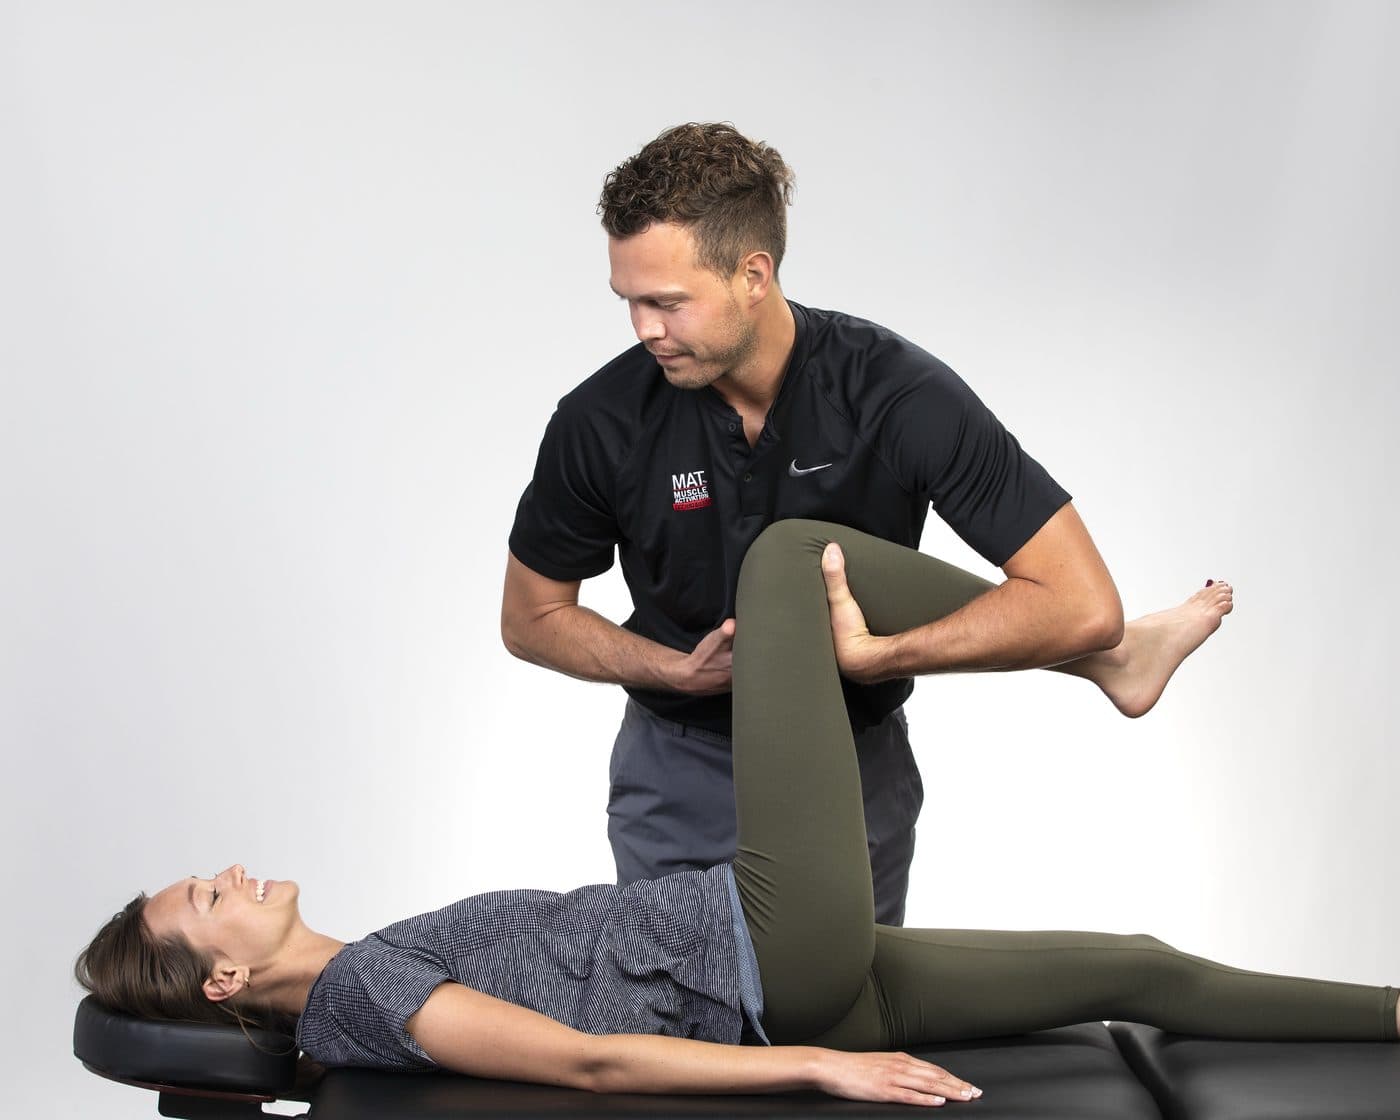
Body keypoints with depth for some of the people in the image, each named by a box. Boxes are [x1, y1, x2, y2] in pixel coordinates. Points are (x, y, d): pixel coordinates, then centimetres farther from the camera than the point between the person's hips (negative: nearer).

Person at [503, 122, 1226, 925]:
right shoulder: (603, 422, -18)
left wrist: (861, 655, -29)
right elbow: (531, 617, -2)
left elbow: (1081, 603, -26)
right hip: (682, 776, 1)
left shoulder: (899, 396, -23)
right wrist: (683, 670, -18)